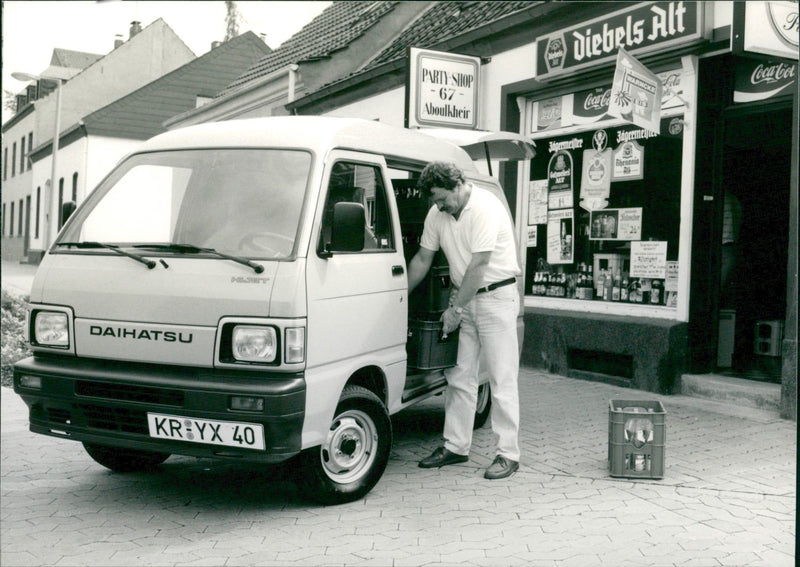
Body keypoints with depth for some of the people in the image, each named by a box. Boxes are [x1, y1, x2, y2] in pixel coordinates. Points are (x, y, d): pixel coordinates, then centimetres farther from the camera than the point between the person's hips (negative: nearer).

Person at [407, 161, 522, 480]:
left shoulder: (486, 209, -19)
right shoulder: (437, 214, 3)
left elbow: (478, 266, -21)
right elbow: (422, 259, 13)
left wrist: (456, 309, -18)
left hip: (495, 296, -7)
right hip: (462, 297, 7)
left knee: (502, 379, -4)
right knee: (459, 376, 8)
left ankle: (508, 454, 1)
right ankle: (455, 447, 17)